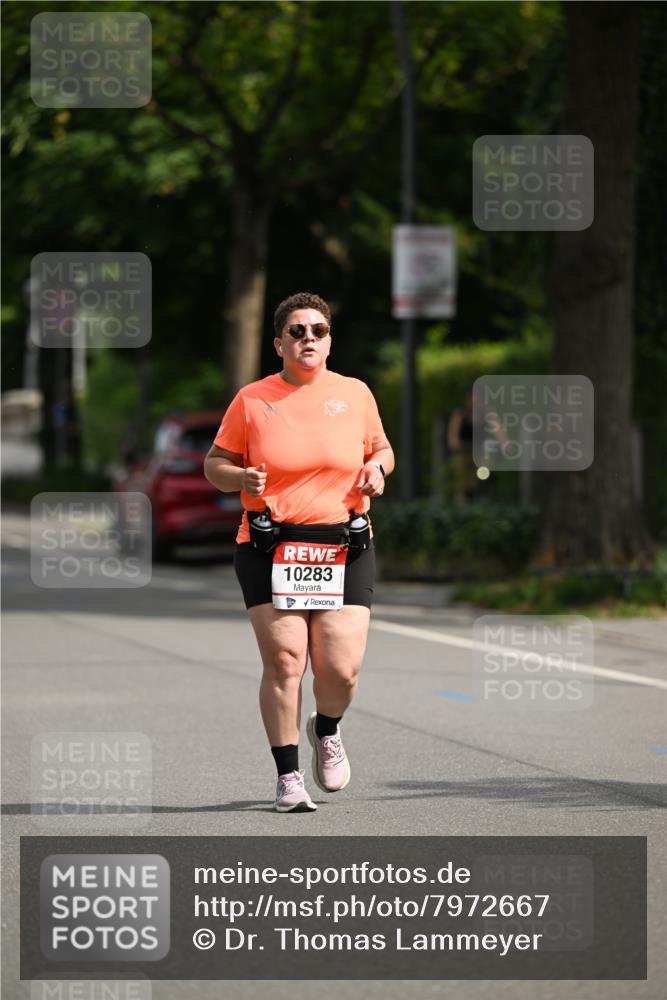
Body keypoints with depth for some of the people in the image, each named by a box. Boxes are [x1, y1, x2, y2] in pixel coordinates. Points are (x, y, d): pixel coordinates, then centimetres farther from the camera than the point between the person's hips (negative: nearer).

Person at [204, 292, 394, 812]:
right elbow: (215, 463, 10)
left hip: (345, 549, 1)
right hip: (270, 549, -1)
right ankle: (288, 777, 3)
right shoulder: (252, 400, 3)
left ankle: (327, 730, 28)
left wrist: (377, 467, 0)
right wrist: (241, 478, -12)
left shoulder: (355, 394, 9)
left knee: (341, 669, -7)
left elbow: (380, 447, 23)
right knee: (283, 661, -10)